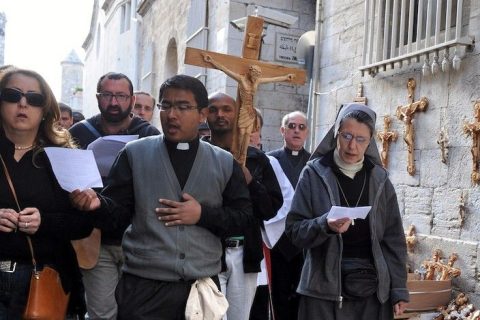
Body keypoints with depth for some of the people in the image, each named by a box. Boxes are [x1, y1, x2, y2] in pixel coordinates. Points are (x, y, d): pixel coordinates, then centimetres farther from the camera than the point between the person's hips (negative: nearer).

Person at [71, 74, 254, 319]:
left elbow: (244, 216, 5)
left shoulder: (224, 162, 5)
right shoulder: (135, 152, 3)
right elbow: (119, 210, 0)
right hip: (144, 285, -1)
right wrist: (98, 204, -21)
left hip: (203, 285, 2)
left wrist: (203, 215, -10)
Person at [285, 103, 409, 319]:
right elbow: (294, 229, -4)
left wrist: (398, 288, 4)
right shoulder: (314, 174, -3)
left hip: (372, 289, 3)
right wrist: (325, 225, -22)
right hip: (324, 289, -2)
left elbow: (393, 238, 8)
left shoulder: (379, 179, 6)